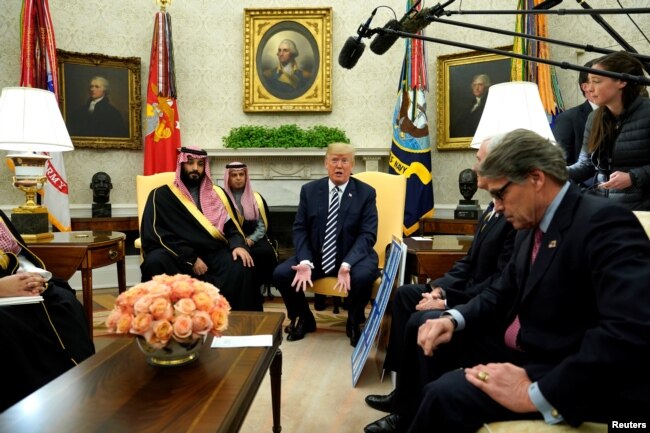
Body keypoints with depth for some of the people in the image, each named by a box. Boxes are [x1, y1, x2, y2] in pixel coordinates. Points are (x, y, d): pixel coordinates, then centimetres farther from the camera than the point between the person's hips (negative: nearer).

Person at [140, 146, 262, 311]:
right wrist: (191, 259, -15)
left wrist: (238, 245, -11)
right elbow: (154, 235, -4)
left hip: (213, 253, 2)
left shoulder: (218, 194, 17)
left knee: (242, 266, -29)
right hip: (178, 257, -2)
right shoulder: (162, 195, 7)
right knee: (155, 261, -34)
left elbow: (232, 226, 14)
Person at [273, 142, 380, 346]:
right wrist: (305, 261, -19)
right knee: (281, 274, -19)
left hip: (353, 256, -2)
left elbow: (367, 234, -10)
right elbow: (300, 229, 0)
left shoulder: (366, 193, -3)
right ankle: (304, 319, 12)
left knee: (362, 276, -35)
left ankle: (354, 323, 0)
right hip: (316, 256, 3)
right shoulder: (309, 190, 3)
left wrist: (347, 264, -27)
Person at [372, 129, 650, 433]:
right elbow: (503, 294, 17)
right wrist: (453, 319, -3)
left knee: (447, 393, -24)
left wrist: (536, 394, -31)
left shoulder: (605, 223, -20)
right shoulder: (531, 228, 8)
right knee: (430, 340, 10)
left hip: (573, 377, -9)